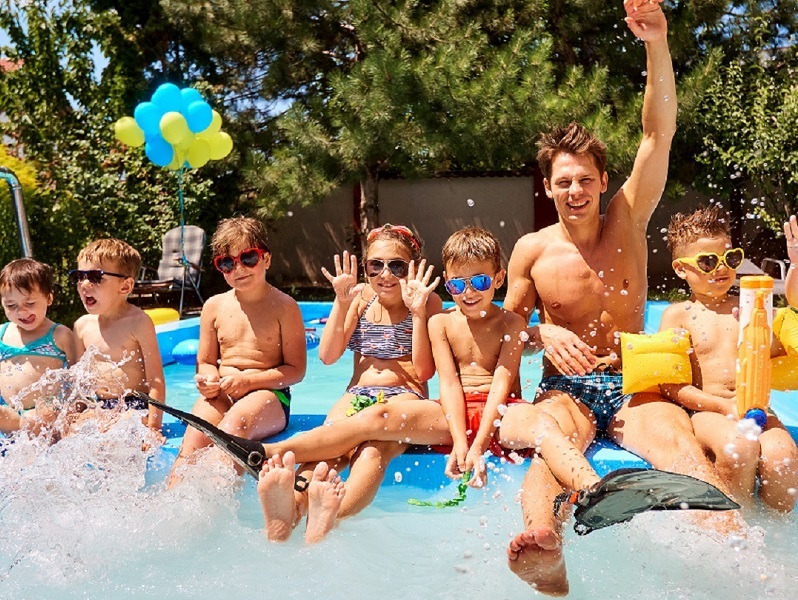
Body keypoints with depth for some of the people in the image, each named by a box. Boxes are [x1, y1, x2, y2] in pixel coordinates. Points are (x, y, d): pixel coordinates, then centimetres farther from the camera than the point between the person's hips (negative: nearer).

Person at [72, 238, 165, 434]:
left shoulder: (138, 322, -12)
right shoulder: (83, 325, 5)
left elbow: (156, 381, -13)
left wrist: (153, 428, -18)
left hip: (136, 408, -6)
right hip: (98, 409, 6)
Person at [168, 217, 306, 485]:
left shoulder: (284, 306, -1)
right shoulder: (215, 306, 11)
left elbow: (296, 369, -2)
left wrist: (248, 380, -14)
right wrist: (208, 379, -7)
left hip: (268, 394, -3)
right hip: (221, 395, 4)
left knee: (236, 420, -37)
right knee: (194, 436, -29)